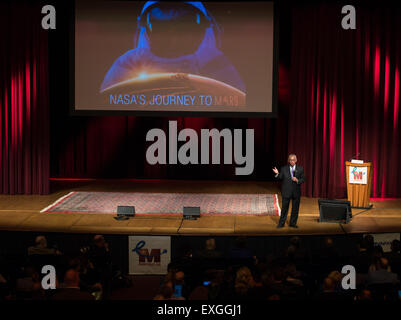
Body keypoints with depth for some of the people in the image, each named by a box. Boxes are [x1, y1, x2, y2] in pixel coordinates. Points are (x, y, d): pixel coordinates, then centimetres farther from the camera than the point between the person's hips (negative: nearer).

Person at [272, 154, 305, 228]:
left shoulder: (300, 169, 3)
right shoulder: (284, 169, 2)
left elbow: (303, 179, 3)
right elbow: (280, 178, 2)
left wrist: (297, 180, -16)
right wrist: (277, 173, -18)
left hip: (296, 192, 2)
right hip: (286, 192, -1)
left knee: (295, 208, 8)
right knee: (284, 208, 3)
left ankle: (293, 223, 19)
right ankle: (281, 223, 12)